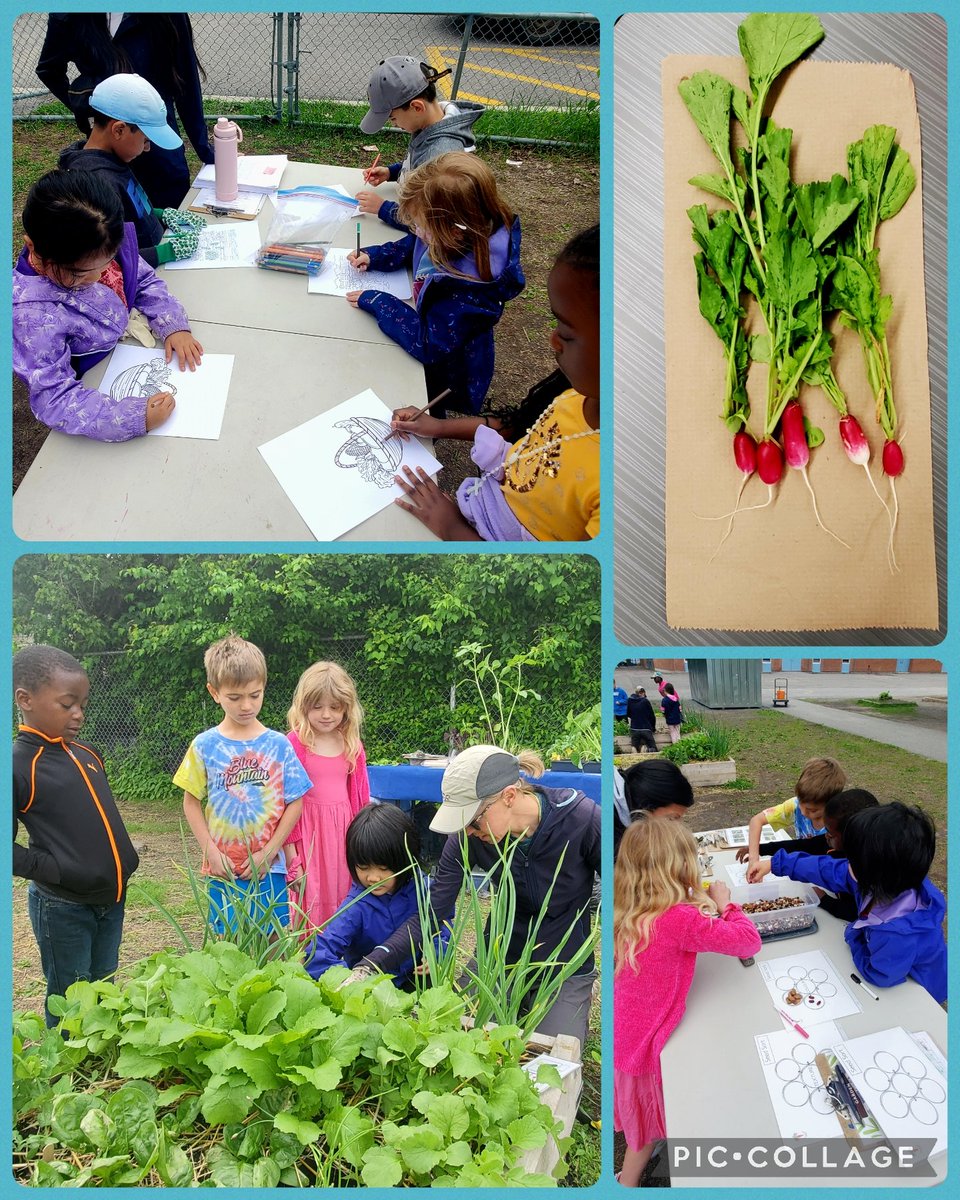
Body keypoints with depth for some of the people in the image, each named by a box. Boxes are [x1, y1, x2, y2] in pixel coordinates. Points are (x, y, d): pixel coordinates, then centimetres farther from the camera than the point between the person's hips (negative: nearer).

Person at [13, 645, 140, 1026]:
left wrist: (126, 861, 9)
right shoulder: (19, 766, -16)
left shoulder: (87, 755, 6)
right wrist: (56, 870, -20)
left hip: (112, 898, 7)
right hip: (62, 908, -6)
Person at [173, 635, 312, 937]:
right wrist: (212, 852, -7)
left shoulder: (278, 745, -1)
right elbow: (191, 802, 3)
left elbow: (295, 803, 0)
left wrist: (268, 852, -7)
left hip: (269, 867, 0)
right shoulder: (205, 746, -2)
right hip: (222, 869, 0)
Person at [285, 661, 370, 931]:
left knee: (342, 897, 8)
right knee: (309, 901, 0)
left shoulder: (352, 746, 6)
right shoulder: (295, 743, -8)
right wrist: (289, 848, -7)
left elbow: (360, 797, 12)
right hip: (308, 830, -4)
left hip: (343, 830, 4)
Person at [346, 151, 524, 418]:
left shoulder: (470, 285, -41)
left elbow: (428, 344, -36)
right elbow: (411, 247, 7)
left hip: (441, 381, -8)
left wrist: (376, 301, -29)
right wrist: (373, 256, -8)